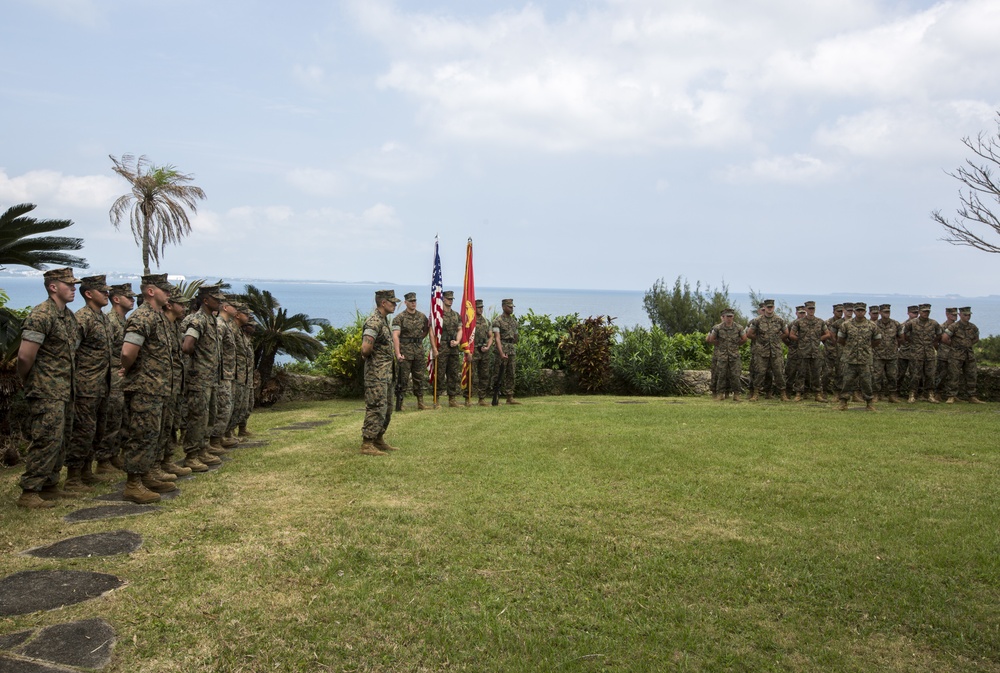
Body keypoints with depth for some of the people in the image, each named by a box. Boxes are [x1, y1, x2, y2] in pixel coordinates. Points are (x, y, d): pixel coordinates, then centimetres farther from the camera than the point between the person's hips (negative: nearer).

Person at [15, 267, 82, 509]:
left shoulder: (69, 316, 13)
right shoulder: (41, 315, -16)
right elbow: (25, 355, -20)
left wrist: (68, 384, 14)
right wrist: (26, 380, -5)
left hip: (65, 391, 9)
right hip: (47, 392, -9)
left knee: (60, 441, 14)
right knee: (46, 441, -7)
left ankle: (50, 485, 25)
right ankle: (29, 493, 1)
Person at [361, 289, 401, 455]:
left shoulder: (384, 320, 13)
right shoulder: (374, 322, -19)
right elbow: (365, 348, -30)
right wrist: (369, 356, -10)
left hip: (387, 372, 10)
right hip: (376, 373, -10)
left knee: (387, 409, 16)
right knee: (376, 408, -7)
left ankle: (379, 440, 26)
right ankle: (367, 444, -2)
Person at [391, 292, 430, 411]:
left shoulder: (422, 316, 9)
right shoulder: (400, 318, -6)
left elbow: (426, 330, 25)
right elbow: (395, 336, -14)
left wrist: (420, 339, 7)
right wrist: (398, 353, -22)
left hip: (419, 351, 5)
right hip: (405, 351, -5)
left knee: (420, 378, 10)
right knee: (403, 378, -2)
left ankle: (420, 403, 19)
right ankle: (399, 403, 4)